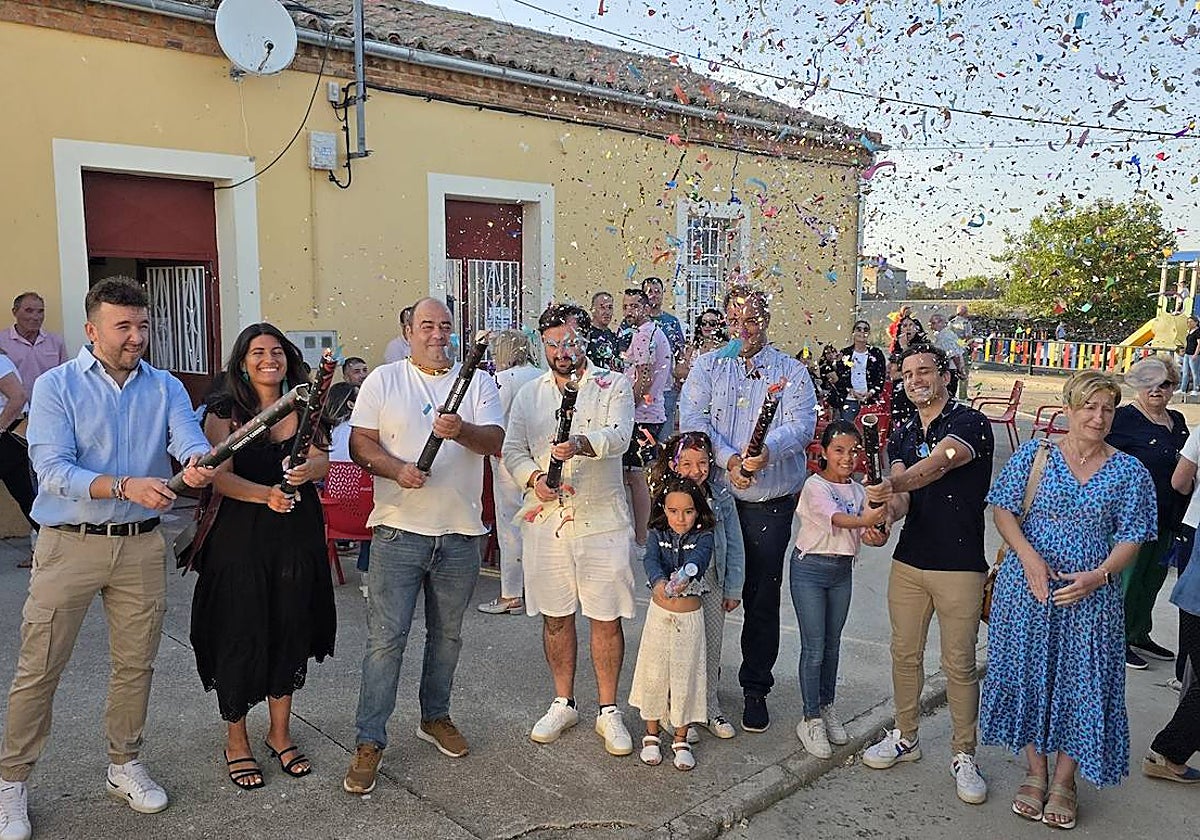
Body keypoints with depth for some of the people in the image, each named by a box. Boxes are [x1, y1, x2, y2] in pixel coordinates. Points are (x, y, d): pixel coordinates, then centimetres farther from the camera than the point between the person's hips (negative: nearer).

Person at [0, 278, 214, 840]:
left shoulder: (166, 389, 3)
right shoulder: (56, 386, -5)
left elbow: (191, 444, -13)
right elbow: (53, 471, -16)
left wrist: (198, 465, -38)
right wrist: (124, 486, -32)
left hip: (141, 545, 3)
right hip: (69, 545, -3)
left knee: (135, 665, 13)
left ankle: (124, 767, 32)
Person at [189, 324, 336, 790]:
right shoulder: (225, 413, -2)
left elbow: (322, 461, -6)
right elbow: (220, 477, -13)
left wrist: (307, 470, -30)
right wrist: (266, 494, -31)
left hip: (299, 537, 3)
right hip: (241, 538, -3)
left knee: (291, 631, 11)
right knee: (241, 635, 2)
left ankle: (280, 733, 30)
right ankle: (236, 740, 23)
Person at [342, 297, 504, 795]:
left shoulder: (477, 381, 6)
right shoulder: (383, 380, 4)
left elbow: (495, 440, -5)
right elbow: (360, 443, -1)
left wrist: (461, 430, -25)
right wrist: (397, 469, -19)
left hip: (460, 533, 2)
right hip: (399, 530, -2)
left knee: (447, 634, 15)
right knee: (386, 637, -1)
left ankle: (435, 717, 34)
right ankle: (369, 741, 9)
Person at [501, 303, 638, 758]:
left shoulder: (613, 385, 0)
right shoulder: (529, 394, 11)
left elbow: (618, 436, -17)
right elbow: (512, 449, 6)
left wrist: (581, 443, -37)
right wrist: (534, 477, -15)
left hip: (601, 520, -3)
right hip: (544, 520, 3)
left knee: (606, 617, 4)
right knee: (555, 616, 13)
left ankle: (608, 711, 19)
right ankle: (563, 704, 30)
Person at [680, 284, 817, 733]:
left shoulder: (792, 371, 5)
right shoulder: (706, 367, 8)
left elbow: (801, 425, -11)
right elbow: (692, 420, -5)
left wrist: (766, 451, -31)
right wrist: (728, 459, -20)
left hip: (771, 502, -1)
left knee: (762, 596, 6)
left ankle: (755, 689, 23)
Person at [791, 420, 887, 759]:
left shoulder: (858, 491, 5)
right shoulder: (815, 486, -13)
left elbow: (864, 531, -2)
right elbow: (833, 517, -31)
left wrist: (875, 535, -26)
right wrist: (864, 520, -50)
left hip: (842, 571, 6)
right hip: (810, 568, -6)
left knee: (832, 644, 16)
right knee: (814, 647, -3)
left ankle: (827, 707, 32)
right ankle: (811, 719, 9)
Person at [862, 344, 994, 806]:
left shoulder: (970, 423, -9)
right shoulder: (901, 435, 10)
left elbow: (937, 464, -28)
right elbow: (902, 495, -1)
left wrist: (893, 484, -44)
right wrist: (888, 507, -25)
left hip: (960, 565, -5)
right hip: (909, 560, 5)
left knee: (959, 663, 3)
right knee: (905, 653, 13)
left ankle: (963, 755, 19)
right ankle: (905, 737, 30)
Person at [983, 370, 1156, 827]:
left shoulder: (1129, 472, 2)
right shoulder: (1033, 455, 0)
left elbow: (1130, 538, 0)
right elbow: (1003, 510, -2)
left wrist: (1097, 576, -16)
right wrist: (1029, 556, -17)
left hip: (1091, 596, 0)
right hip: (1026, 588, 0)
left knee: (1081, 682, 5)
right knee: (1028, 674, 8)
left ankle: (1063, 781, 25)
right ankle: (1035, 772, 27)